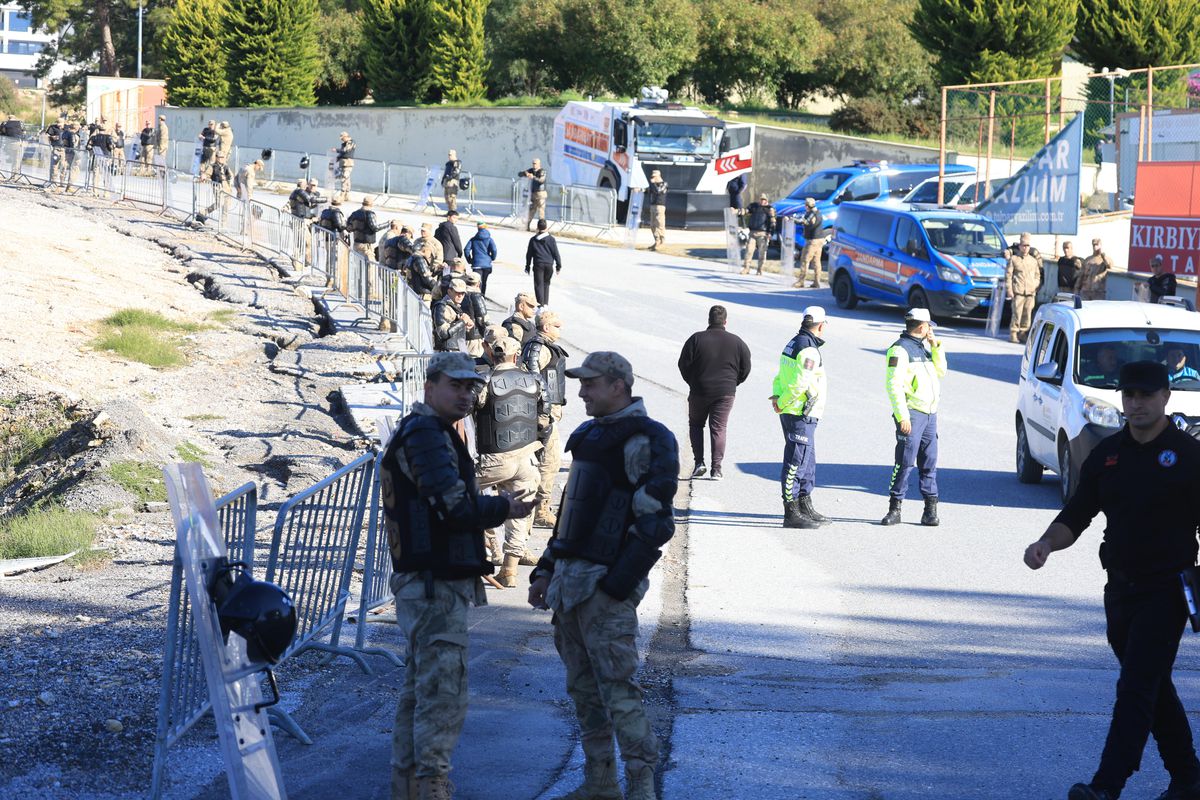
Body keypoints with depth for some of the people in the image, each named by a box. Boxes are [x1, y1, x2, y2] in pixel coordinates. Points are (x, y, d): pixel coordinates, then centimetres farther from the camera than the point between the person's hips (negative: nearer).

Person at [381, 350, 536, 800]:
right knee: (443, 694, -11)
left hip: (425, 582, 11)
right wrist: (503, 508, -7)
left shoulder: (426, 433, 20)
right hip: (435, 584, -11)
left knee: (420, 688, 17)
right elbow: (455, 507, -22)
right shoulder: (426, 434, -14)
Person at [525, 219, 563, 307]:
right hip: (549, 265, 1)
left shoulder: (533, 240, 2)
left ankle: (541, 304, -13)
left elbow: (529, 254, 7)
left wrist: (527, 267, 15)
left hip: (538, 265, -1)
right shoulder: (551, 239, -1)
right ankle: (545, 303, 18)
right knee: (546, 284, 17)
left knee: (539, 285, -2)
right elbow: (556, 253, 0)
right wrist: (558, 266, 6)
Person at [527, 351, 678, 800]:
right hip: (570, 579, 9)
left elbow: (653, 523, -17)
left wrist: (616, 585, -20)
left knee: (617, 687, -11)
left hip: (605, 583, -9)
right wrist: (547, 570, 18)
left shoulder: (644, 440, -11)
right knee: (583, 688, 12)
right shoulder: (589, 435, 18)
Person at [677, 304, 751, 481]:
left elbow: (683, 364, -5)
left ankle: (699, 462, 5)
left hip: (699, 392, -1)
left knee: (696, 425, 17)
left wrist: (693, 383, 10)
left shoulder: (696, 339, -9)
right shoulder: (736, 342, -3)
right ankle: (716, 468, 1)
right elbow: (745, 369, 3)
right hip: (725, 394, 1)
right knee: (718, 428, 6)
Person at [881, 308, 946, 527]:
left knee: (929, 463, 8)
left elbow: (941, 371, 19)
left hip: (930, 414, 8)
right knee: (904, 463, -8)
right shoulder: (900, 350, -9)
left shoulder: (923, 349, 18)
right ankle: (894, 509, -3)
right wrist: (902, 416, -21)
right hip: (912, 415, -8)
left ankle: (931, 509, 11)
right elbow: (894, 385, -15)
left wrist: (936, 345, 9)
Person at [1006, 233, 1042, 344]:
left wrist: (1036, 288, 11)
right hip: (1018, 292, -4)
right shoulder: (1013, 259, 6)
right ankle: (1013, 334, -3)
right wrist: (1009, 290, -4)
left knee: (1027, 314, 2)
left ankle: (1023, 333, 10)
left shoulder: (1034, 260, 16)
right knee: (1017, 313, -10)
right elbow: (1008, 275, 4)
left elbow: (1037, 275, 24)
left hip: (1031, 293, 4)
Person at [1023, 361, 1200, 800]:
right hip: (1120, 589, 6)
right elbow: (1076, 516, 10)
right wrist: (1047, 542, -10)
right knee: (1154, 688, 15)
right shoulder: (1106, 454, 8)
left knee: (1136, 689, -12)